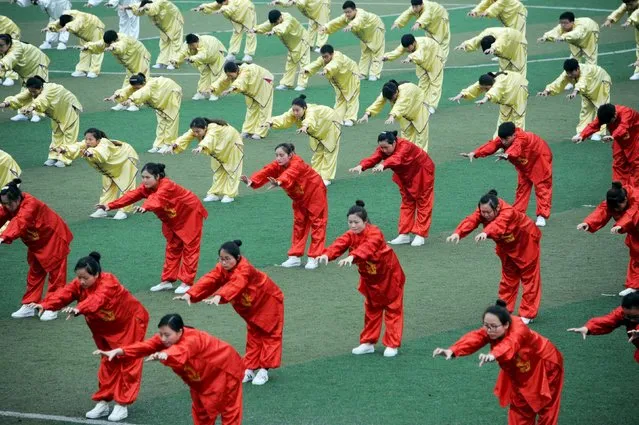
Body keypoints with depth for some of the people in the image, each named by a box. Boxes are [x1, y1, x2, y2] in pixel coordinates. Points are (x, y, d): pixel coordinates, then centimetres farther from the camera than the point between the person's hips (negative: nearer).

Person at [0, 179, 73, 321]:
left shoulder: (30, 204, -35)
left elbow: (20, 223, -49)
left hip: (54, 238, -8)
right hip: (36, 243, 8)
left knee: (56, 273, 1)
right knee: (34, 274, 13)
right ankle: (29, 305, 20)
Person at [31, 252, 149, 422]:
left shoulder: (108, 282, -33)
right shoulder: (79, 284, -13)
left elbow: (97, 299, -52)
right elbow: (63, 294, -29)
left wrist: (78, 309, -70)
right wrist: (44, 305, -47)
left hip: (130, 322, -7)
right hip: (106, 328, 7)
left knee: (128, 362, -3)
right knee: (108, 362, 11)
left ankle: (122, 405, 2)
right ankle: (103, 403, 16)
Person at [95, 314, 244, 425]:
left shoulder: (192, 340, -42)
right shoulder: (165, 339, -19)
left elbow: (180, 352, -64)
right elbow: (145, 346, -32)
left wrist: (164, 355, -86)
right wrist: (118, 351, -47)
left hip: (224, 367, -8)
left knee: (228, 407, 2)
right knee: (200, 407, 15)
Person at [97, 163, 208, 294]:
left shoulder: (167, 186, -34)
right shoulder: (146, 188, -11)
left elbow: (157, 199, -54)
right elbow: (131, 195, -20)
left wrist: (145, 207, -73)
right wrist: (110, 206, -30)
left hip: (190, 213, -8)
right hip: (173, 218, 8)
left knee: (190, 247, -5)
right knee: (173, 247, 12)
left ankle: (187, 283, -2)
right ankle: (167, 281, 17)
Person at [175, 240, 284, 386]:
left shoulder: (244, 269, -38)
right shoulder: (222, 269, -17)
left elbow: (235, 284, -57)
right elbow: (208, 280, -30)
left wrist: (219, 296, -74)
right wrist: (190, 294, -46)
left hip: (269, 301, -7)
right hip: (251, 306, 7)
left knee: (269, 335, 1)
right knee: (253, 336, 12)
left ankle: (263, 370, 7)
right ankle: (250, 369, 15)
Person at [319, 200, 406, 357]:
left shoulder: (374, 233, -30)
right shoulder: (350, 235, -12)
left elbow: (367, 247, -51)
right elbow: (339, 244, -31)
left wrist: (352, 257, -69)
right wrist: (327, 255, -52)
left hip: (389, 275, -6)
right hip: (369, 278, 6)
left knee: (393, 309, 2)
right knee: (371, 309, 16)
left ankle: (392, 345, 7)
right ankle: (368, 343, 24)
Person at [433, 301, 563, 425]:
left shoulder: (518, 329, -40)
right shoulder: (490, 331, -24)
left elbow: (510, 344, -63)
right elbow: (474, 338, -44)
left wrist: (493, 355, -86)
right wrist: (452, 351, -65)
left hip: (544, 366, -6)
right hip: (520, 372, 6)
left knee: (545, 405, 8)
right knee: (519, 406, 13)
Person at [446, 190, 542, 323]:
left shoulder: (508, 212, -40)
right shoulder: (482, 212, -23)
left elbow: (498, 224, -62)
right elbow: (471, 221, -43)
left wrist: (486, 233, -83)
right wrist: (457, 233, -63)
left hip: (526, 242, -6)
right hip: (507, 245, 6)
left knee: (529, 277, 0)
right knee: (508, 276, 16)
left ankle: (528, 314, 8)